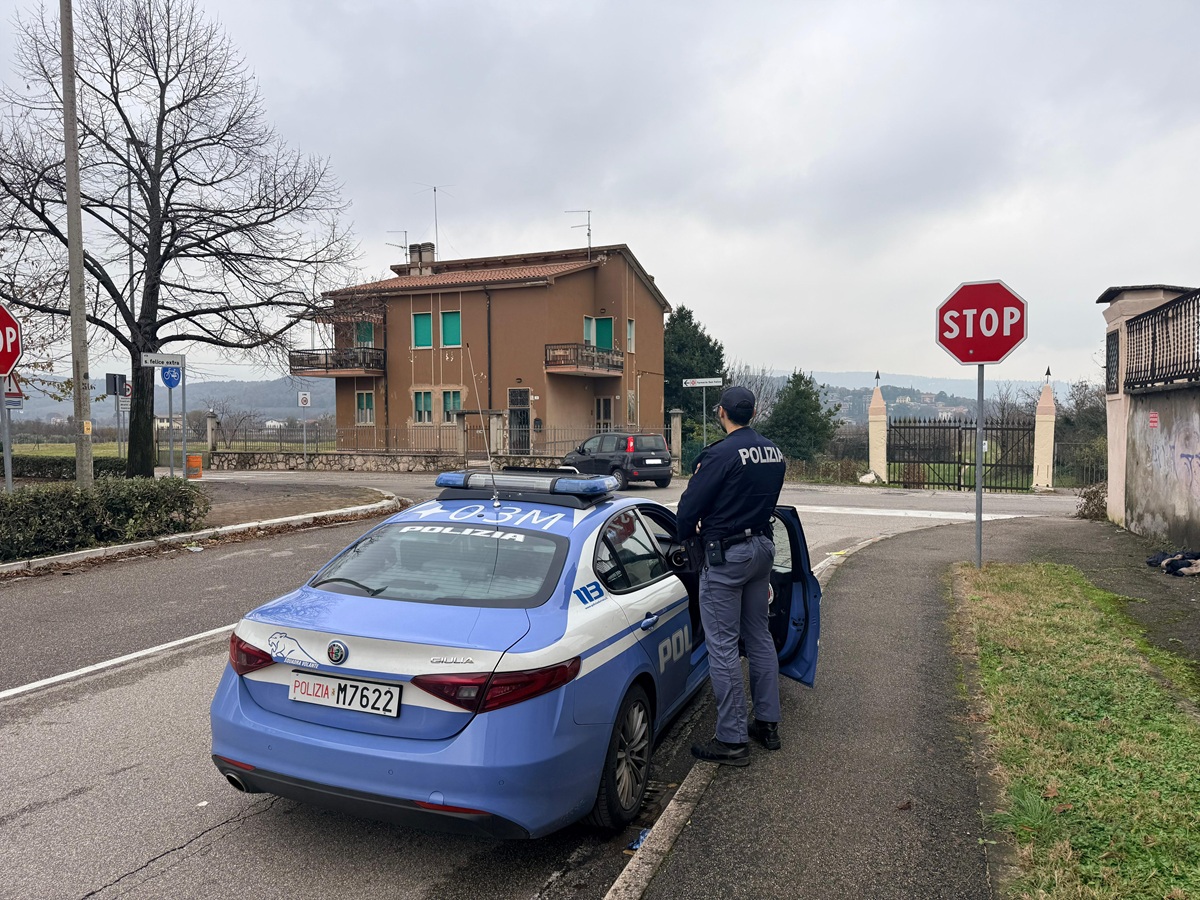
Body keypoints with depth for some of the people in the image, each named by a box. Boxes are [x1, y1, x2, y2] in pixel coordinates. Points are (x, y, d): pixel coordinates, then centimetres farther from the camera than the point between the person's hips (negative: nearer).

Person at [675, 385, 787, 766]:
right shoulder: (773, 453, 6)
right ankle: (768, 724, 27)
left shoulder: (721, 454, -19)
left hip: (726, 555, -8)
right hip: (762, 546, 8)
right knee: (759, 637, 18)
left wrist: (687, 535, 4)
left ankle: (732, 740, 4)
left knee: (723, 645, -2)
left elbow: (690, 505, -15)